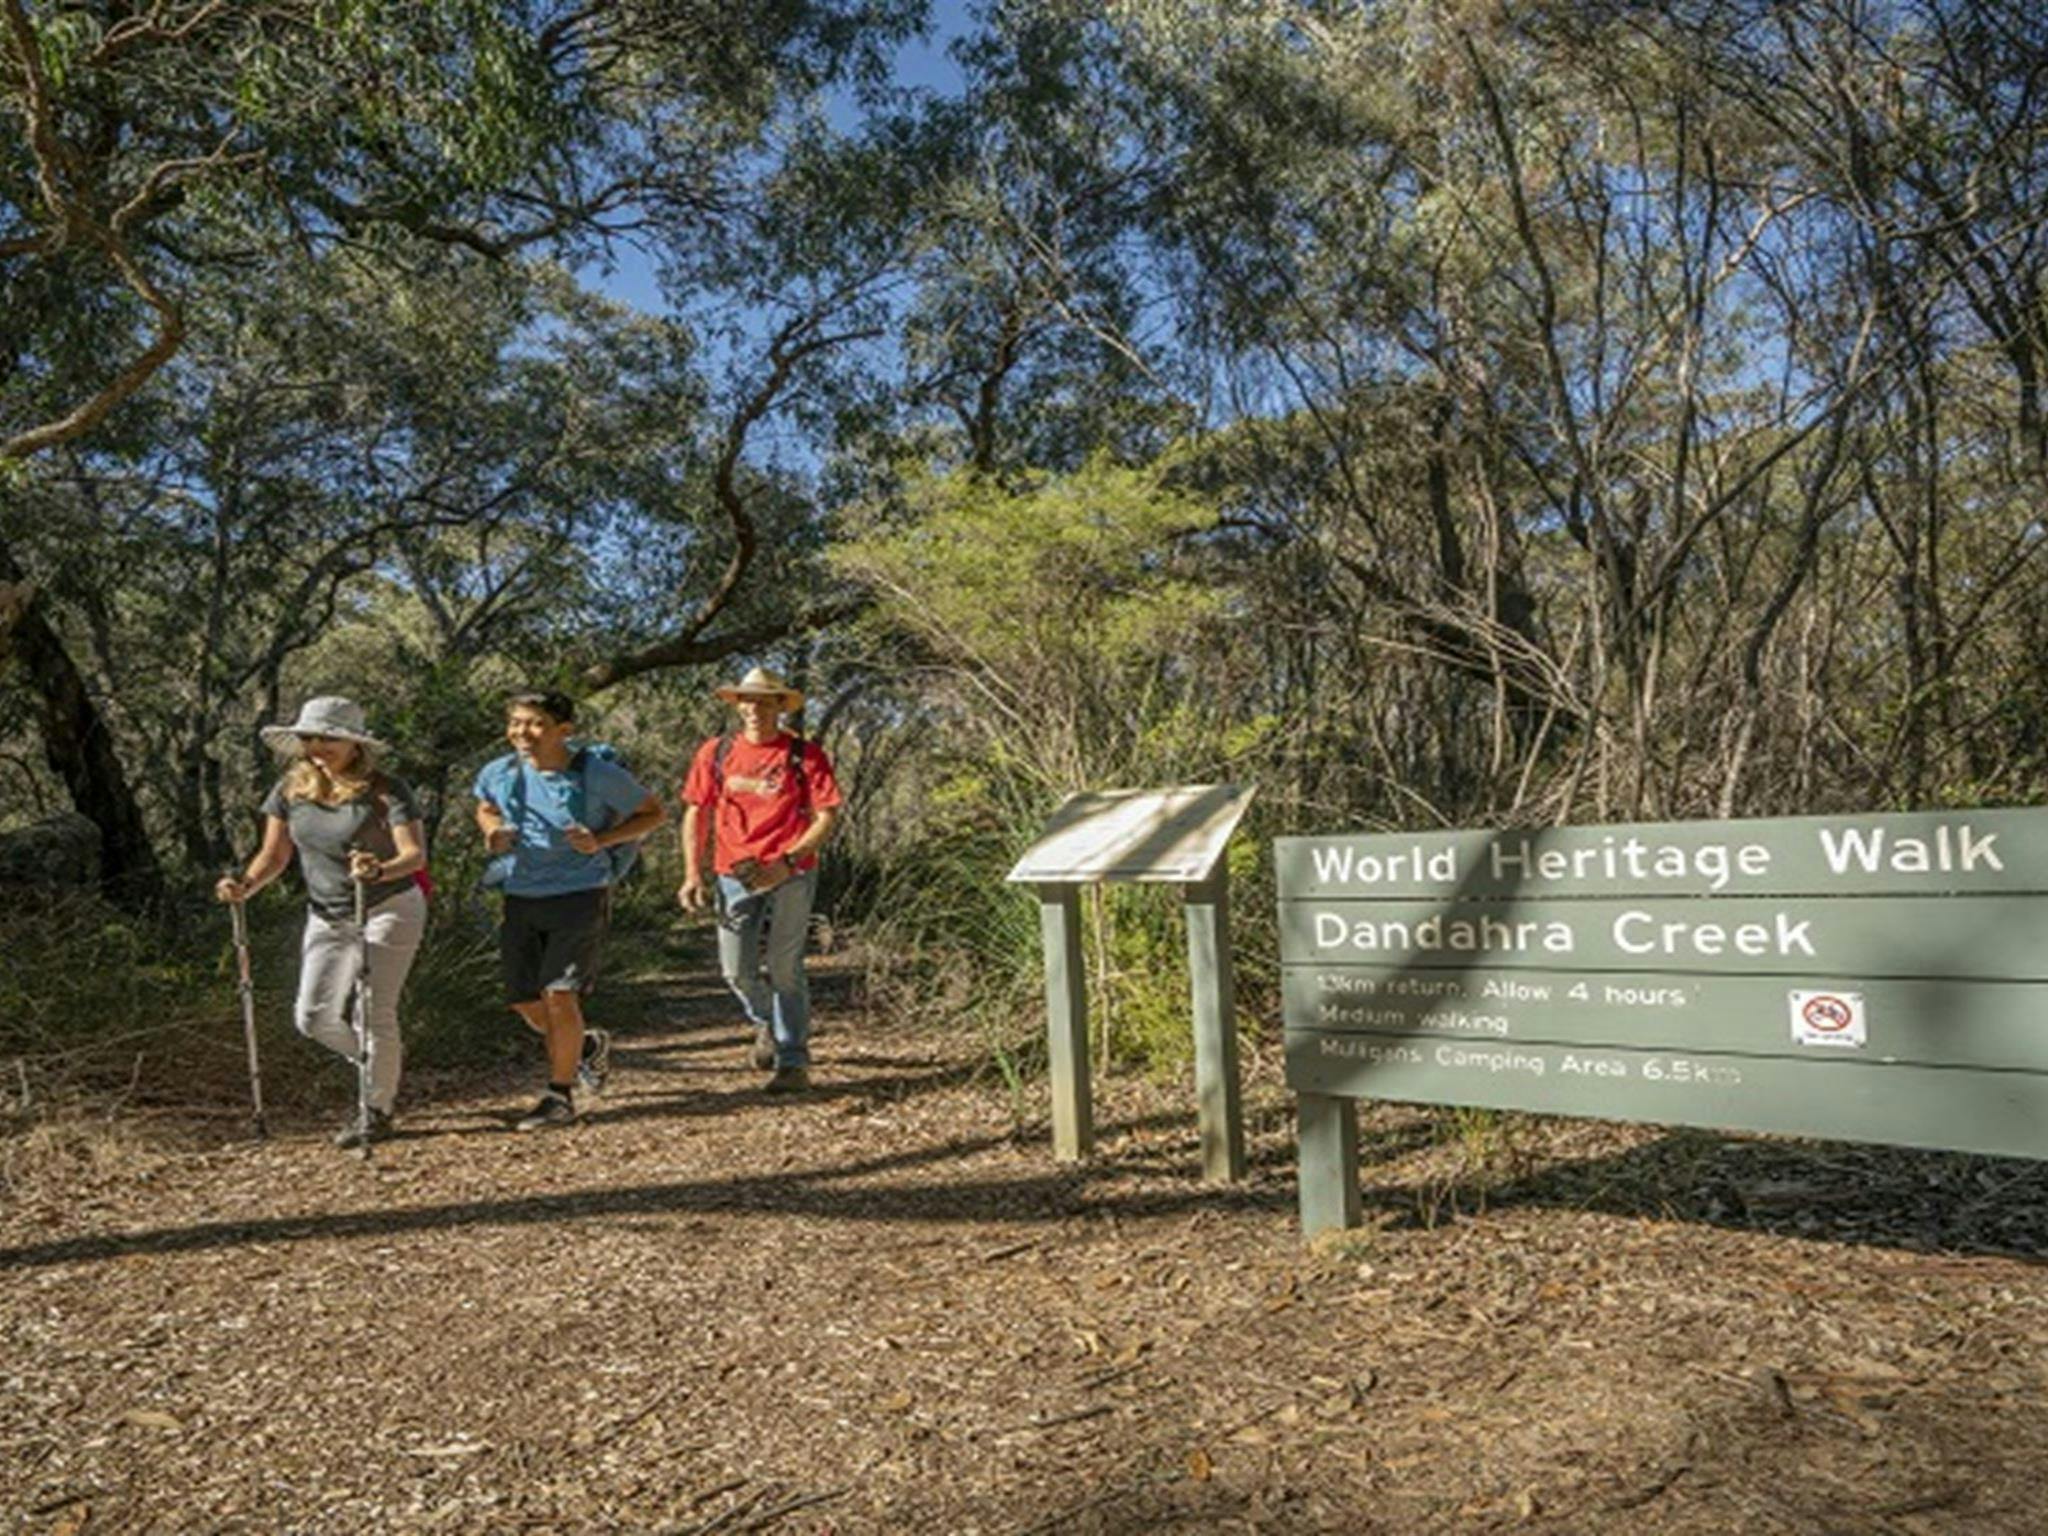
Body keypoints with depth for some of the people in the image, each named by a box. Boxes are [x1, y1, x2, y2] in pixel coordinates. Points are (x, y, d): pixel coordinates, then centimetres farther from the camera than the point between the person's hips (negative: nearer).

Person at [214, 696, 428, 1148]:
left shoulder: (386, 791, -15)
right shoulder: (290, 790, 0)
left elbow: (415, 854, -23)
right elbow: (274, 854, 5)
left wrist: (380, 870, -43)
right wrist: (246, 884, -15)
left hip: (388, 909, -6)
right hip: (327, 917, 6)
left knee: (374, 1011, -3)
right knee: (314, 1017, 6)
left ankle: (377, 1111, 17)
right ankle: (384, 1061, 34)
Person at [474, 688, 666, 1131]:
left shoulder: (597, 774, -14)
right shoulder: (499, 773, -3)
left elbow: (654, 812, -3)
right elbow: (486, 810, 21)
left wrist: (601, 841, -17)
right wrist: (492, 831, -4)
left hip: (580, 895, -5)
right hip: (521, 897, 5)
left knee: (559, 994, -11)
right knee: (523, 999, 8)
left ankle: (560, 1097, 7)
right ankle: (588, 1046, 37)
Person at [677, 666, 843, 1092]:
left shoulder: (804, 755, -3)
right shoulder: (716, 752, 6)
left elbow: (827, 817, -6)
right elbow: (696, 814, 11)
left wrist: (786, 863, -16)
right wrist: (693, 874, 3)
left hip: (790, 876, -3)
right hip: (735, 876, 3)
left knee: (785, 969, 0)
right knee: (736, 970, 4)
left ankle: (794, 1062, 10)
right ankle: (766, 1024, 35)